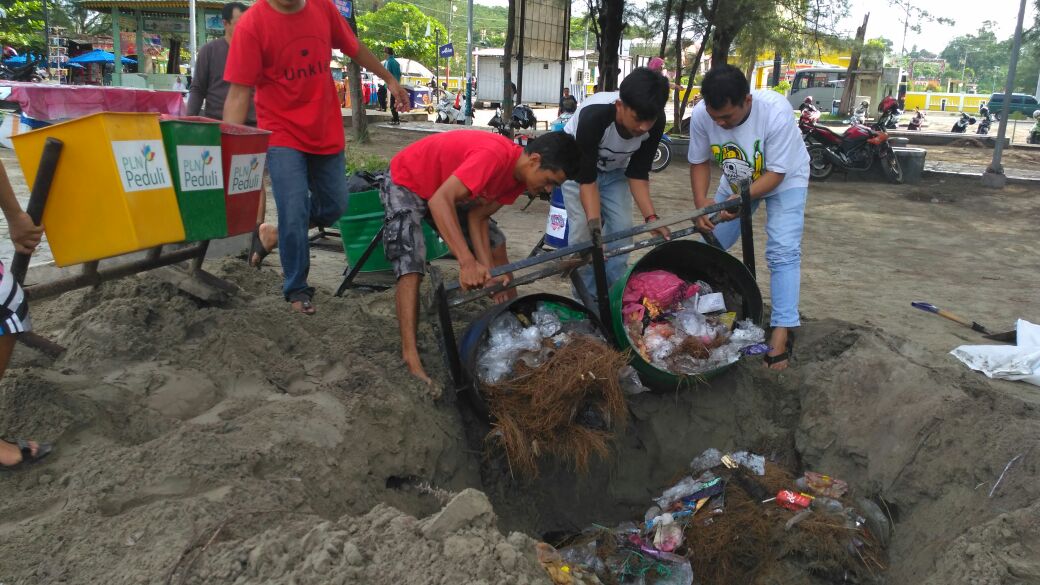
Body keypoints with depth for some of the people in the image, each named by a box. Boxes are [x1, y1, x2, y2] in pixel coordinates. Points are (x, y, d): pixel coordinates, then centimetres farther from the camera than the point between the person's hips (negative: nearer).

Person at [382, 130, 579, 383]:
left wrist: (489, 271, -21)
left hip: (448, 186, 8)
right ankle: (411, 358, -24)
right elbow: (439, 201, -43)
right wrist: (467, 262, -50)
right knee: (411, 267, -23)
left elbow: (478, 216, -9)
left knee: (496, 243, 5)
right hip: (406, 184, -8)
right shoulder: (495, 155, -37)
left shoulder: (519, 175, -9)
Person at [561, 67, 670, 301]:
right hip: (579, 164, -3)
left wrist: (650, 217, -27)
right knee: (583, 229, -13)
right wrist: (595, 223, -44)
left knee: (622, 228, -5)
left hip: (615, 170, 4)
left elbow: (637, 173, -17)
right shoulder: (593, 116, -40)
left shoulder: (655, 122, -28)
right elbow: (586, 177, -34)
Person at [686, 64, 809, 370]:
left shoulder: (776, 111, -37)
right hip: (737, 182, 4)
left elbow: (776, 173, -29)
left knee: (783, 252, -16)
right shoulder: (701, 116, -26)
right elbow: (700, 162, -11)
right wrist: (701, 202, -26)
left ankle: (782, 331, -14)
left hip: (784, 180, -4)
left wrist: (740, 199, -41)